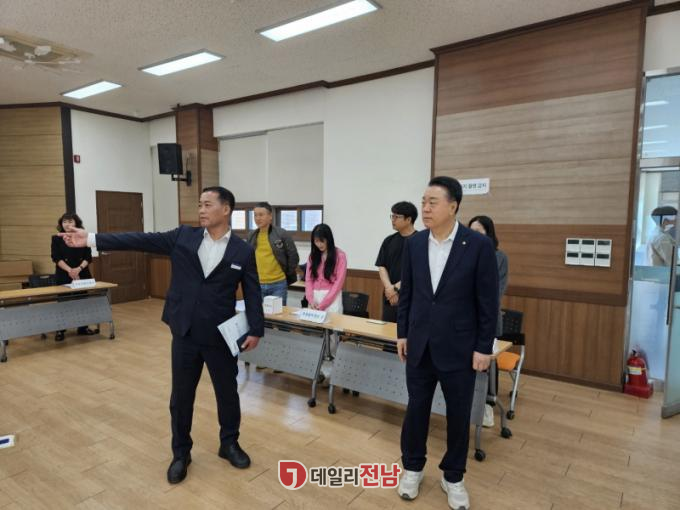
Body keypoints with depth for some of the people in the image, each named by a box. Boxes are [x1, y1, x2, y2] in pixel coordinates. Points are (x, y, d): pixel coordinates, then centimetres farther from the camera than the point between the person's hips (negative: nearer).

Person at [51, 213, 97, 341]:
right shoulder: (56, 239, 0)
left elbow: (88, 257, -1)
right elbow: (56, 258, -7)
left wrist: (79, 268, -17)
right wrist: (69, 270, -19)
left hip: (82, 275, 2)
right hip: (63, 275, -1)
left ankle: (83, 328, 18)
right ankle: (60, 330, 11)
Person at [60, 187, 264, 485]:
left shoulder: (243, 251, -5)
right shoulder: (183, 237, 0)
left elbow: (253, 294, -4)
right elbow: (140, 241, -3)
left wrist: (255, 331, -9)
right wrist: (90, 239, -7)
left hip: (220, 336, -1)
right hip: (184, 333, 2)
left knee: (227, 392, 13)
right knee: (181, 396, 12)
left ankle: (229, 443, 36)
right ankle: (181, 453, 32)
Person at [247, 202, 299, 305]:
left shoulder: (282, 234, -7)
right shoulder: (251, 236, 6)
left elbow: (293, 257, -1)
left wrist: (287, 276, 2)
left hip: (278, 284, -4)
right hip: (257, 285, 4)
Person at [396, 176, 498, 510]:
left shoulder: (479, 245, -12)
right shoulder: (414, 243, 0)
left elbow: (488, 301, -8)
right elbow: (406, 292, 7)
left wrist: (484, 347, -8)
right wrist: (402, 333, 7)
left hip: (458, 347, -3)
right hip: (420, 345, 3)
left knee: (458, 415, 12)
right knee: (416, 409, 14)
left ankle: (452, 477, 34)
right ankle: (412, 467, 36)